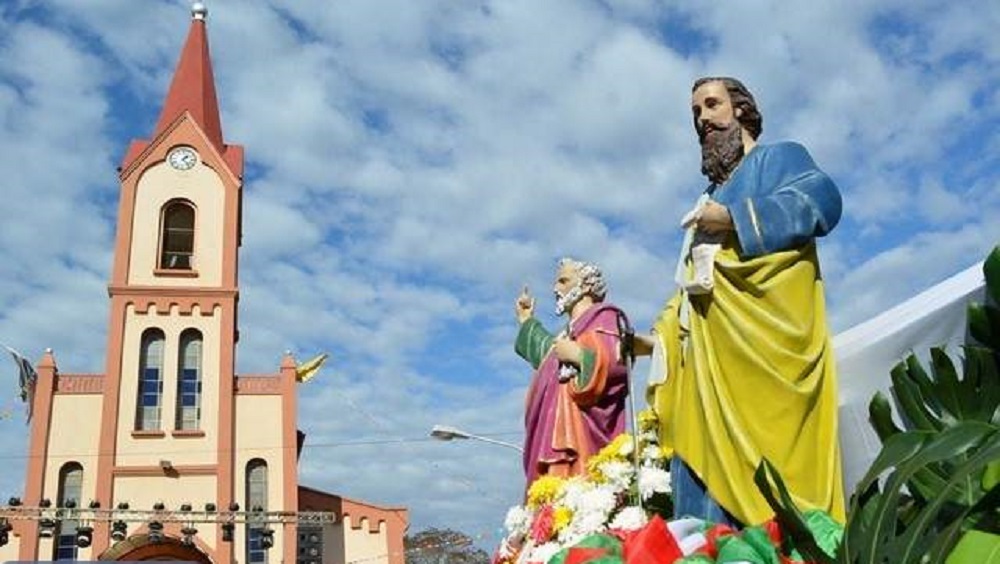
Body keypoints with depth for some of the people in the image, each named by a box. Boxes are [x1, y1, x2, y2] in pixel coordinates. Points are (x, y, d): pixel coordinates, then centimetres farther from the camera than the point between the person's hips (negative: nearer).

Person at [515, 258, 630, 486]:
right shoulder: (572, 329, 26)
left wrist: (577, 355, -15)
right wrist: (526, 320, 51)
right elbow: (547, 351, 46)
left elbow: (620, 361, -16)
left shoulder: (604, 319, 1)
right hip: (560, 431, 9)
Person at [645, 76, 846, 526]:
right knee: (707, 472, -4)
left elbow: (823, 198, -11)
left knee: (767, 474, -16)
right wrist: (660, 337, 18)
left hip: (758, 346, -7)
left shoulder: (777, 158, 12)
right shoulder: (711, 199, 32)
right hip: (708, 359, 7)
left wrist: (734, 219, -13)